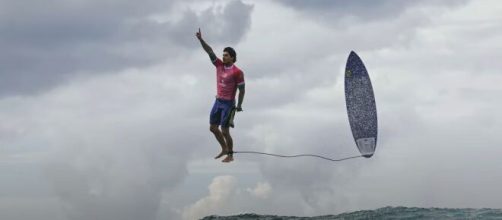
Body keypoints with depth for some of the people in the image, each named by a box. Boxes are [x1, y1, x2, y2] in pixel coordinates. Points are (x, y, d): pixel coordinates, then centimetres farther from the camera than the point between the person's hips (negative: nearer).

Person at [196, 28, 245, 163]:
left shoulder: (237, 72, -14)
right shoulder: (219, 65, 3)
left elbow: (242, 89, -10)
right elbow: (210, 51, -2)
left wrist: (239, 105, -13)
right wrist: (201, 39, -11)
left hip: (228, 104, -7)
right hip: (218, 101, 7)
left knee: (225, 131, -4)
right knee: (213, 127, 12)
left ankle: (230, 155, 10)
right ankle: (224, 149, 30)